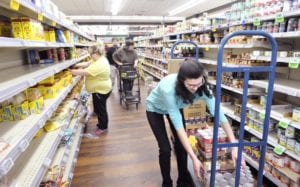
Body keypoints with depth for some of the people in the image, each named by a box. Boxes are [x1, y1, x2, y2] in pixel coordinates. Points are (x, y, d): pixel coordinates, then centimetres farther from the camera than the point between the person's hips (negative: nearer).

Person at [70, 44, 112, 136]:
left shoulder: (99, 65, -28)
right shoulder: (100, 59, 6)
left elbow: (85, 72, -30)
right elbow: (87, 64, 10)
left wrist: (72, 71, -21)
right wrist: (77, 65, -3)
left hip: (101, 90, -10)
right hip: (99, 89, 10)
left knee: (100, 109, 5)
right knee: (98, 108, 21)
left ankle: (103, 127, 21)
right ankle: (101, 124, 37)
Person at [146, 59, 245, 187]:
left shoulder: (201, 86, -31)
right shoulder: (168, 88, -44)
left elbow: (218, 112, -27)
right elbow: (178, 125, -41)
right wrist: (194, 158, -39)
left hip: (176, 107, 4)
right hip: (155, 110, -3)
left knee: (181, 145, 1)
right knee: (165, 148, -7)